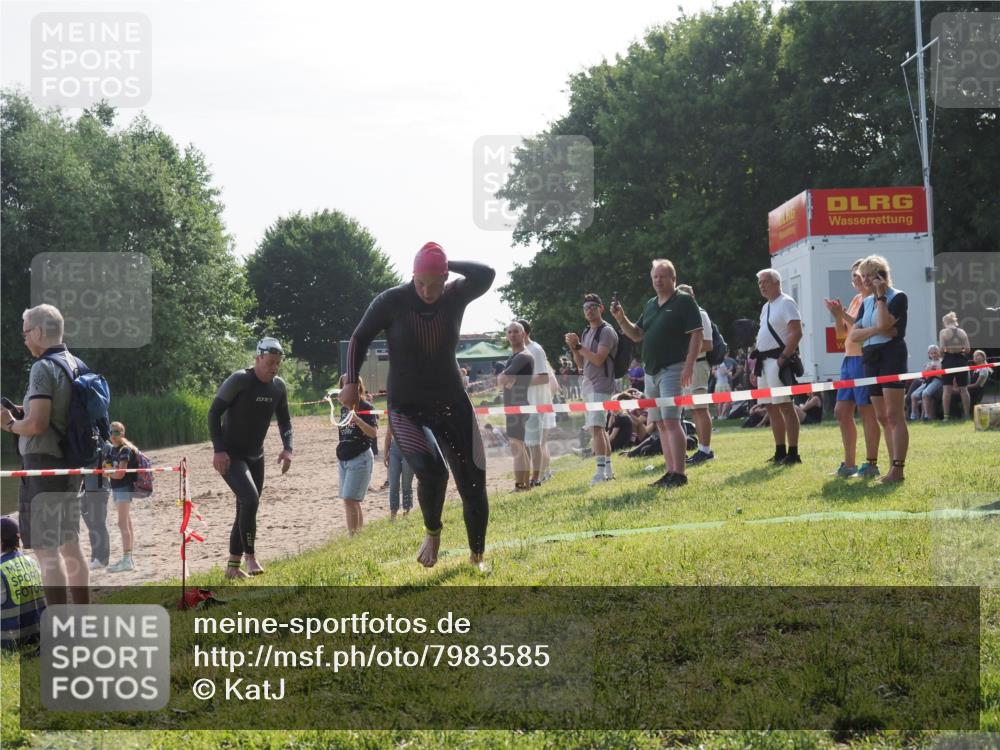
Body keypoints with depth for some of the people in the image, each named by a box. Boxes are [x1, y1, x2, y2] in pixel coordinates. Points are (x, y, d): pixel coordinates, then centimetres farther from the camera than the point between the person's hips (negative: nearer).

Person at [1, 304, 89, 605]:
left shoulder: (44, 368, -16)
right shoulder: (77, 365, 9)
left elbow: (37, 423, -23)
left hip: (44, 464, -9)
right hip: (70, 465, 9)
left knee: (47, 551, -6)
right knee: (70, 545, 17)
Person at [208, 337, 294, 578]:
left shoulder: (279, 387, 1)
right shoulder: (239, 380, -18)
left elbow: (284, 420, 13)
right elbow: (214, 413, -15)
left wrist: (287, 448, -4)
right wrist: (218, 450, -22)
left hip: (255, 456, 7)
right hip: (230, 456, -7)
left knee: (246, 510, 10)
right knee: (250, 499, -25)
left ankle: (233, 566, 20)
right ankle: (250, 557, -13)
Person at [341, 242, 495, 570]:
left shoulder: (455, 296, -7)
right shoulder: (392, 301, -12)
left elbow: (486, 274, -24)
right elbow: (360, 337, 0)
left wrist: (449, 264, -22)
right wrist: (351, 381, -7)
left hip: (452, 404, 3)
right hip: (406, 409, -3)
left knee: (473, 483, 1)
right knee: (431, 470, -28)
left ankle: (477, 557, 22)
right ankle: (432, 533, 2)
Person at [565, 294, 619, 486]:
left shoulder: (606, 331, -9)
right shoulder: (587, 332, 17)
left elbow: (598, 359, -20)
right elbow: (581, 364, 18)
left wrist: (579, 346, -14)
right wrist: (574, 348, 2)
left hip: (600, 386, -10)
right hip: (588, 386, 10)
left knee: (595, 427, -18)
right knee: (596, 428, 12)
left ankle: (601, 471, -22)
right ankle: (608, 469, 18)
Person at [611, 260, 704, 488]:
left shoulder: (684, 301, -4)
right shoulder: (650, 305, 18)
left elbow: (697, 335, -10)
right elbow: (636, 335, 22)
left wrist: (689, 365, -19)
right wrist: (622, 320, 3)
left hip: (672, 369, -8)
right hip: (651, 372, 8)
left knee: (670, 420, -15)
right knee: (660, 424, 8)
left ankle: (679, 474, -16)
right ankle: (670, 472, 11)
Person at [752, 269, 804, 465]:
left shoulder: (786, 303, -8)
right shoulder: (766, 307, 20)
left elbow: (796, 333, -18)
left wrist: (783, 358, -22)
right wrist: (756, 364, 18)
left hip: (778, 360, -10)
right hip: (764, 361, 10)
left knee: (784, 405, -10)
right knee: (771, 407, 11)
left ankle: (793, 453, -9)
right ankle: (780, 452, 17)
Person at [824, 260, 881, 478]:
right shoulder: (856, 300, 19)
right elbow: (842, 333, 19)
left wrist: (844, 315, -21)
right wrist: (837, 315, 3)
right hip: (849, 360, 9)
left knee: (867, 411, -6)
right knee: (842, 412, 10)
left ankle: (871, 464, 0)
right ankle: (849, 464, 17)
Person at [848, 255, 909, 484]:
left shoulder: (898, 297, -4)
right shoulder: (866, 302, 16)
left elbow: (884, 324, -19)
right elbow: (853, 334, 6)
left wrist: (881, 296, -12)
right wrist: (876, 330, -11)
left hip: (891, 356, -8)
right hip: (871, 359, 8)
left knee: (894, 415, -12)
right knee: (882, 418, 7)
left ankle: (898, 469, -14)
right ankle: (893, 468, 11)